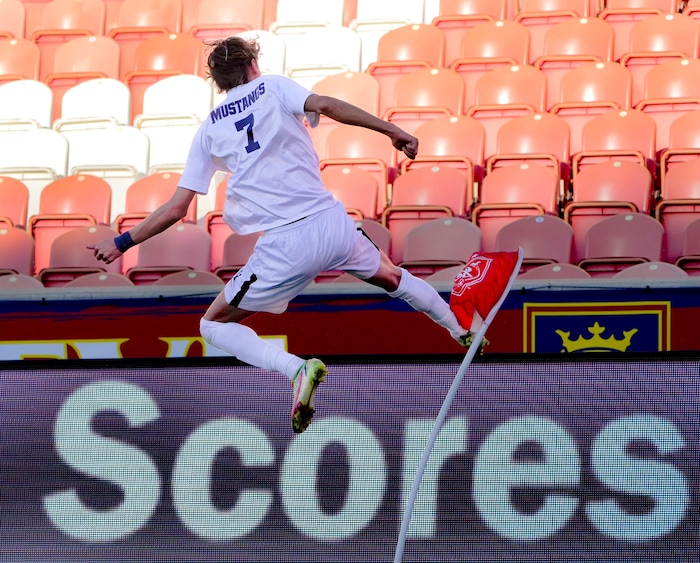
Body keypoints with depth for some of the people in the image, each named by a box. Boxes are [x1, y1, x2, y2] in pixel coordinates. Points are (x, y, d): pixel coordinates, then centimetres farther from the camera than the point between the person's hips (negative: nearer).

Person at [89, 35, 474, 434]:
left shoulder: (209, 131, 12)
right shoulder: (273, 87, 10)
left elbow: (175, 210, 9)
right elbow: (326, 105, -11)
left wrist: (122, 243, 19)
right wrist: (392, 130, -12)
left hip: (284, 246, -2)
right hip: (334, 224, 2)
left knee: (214, 326, 12)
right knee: (394, 278, 33)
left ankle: (298, 369, -12)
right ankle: (466, 336, 41)